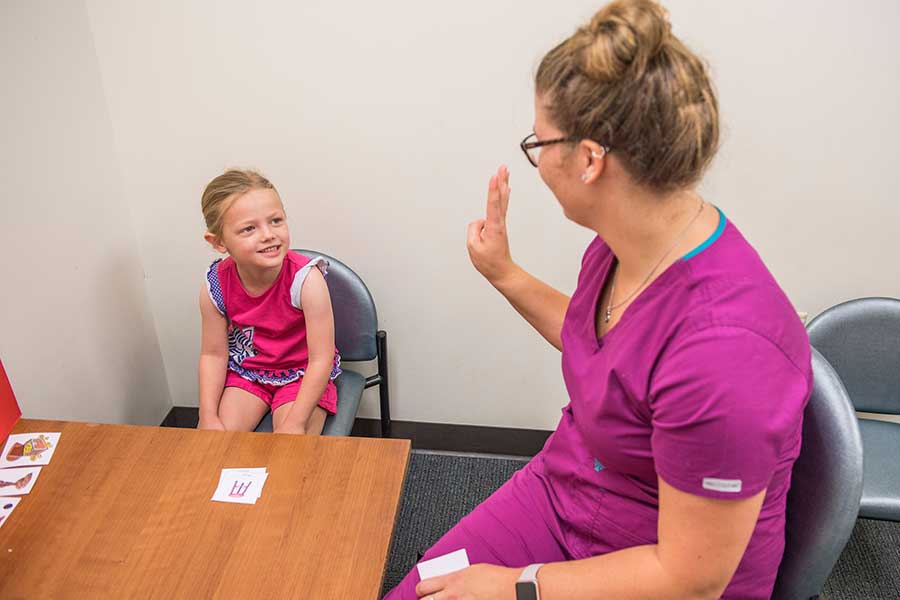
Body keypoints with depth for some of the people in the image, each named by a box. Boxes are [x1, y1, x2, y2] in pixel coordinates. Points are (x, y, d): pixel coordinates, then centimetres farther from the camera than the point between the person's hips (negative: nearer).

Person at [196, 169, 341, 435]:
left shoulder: (306, 279, -29)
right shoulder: (215, 287, -17)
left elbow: (321, 360, -24)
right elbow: (213, 354, -3)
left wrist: (293, 424, -26)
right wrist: (208, 418, -11)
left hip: (302, 374, -3)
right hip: (246, 371, 4)